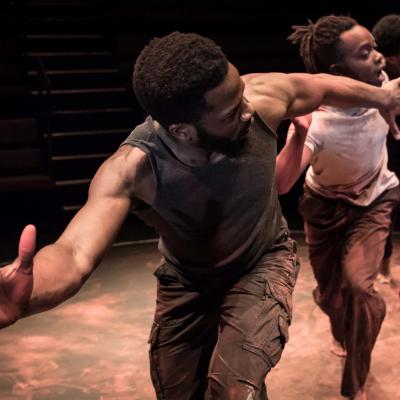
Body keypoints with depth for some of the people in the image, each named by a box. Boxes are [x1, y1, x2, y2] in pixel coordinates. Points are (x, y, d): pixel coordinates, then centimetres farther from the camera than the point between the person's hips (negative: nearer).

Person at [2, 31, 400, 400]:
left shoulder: (262, 95, -28)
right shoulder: (131, 169, -35)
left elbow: (324, 86, -5)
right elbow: (74, 255, -49)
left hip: (265, 262, 0)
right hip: (187, 281, 0)